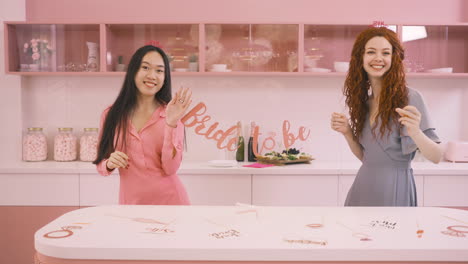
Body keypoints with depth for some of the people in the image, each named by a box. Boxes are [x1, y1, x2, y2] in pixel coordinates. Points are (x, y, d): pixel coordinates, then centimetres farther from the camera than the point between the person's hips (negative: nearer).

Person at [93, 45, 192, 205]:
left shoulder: (171, 114, -6)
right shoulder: (111, 115, -2)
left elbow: (170, 168, -14)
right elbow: (101, 165, 5)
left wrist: (171, 124, -23)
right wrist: (109, 164, -16)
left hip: (170, 200, -1)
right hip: (130, 202, 1)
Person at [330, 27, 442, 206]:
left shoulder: (409, 97, -11)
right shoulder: (364, 101, 6)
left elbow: (436, 157, -15)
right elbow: (365, 156, 11)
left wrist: (415, 132, -32)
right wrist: (347, 133, -5)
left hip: (394, 190, -5)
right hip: (362, 188, 6)